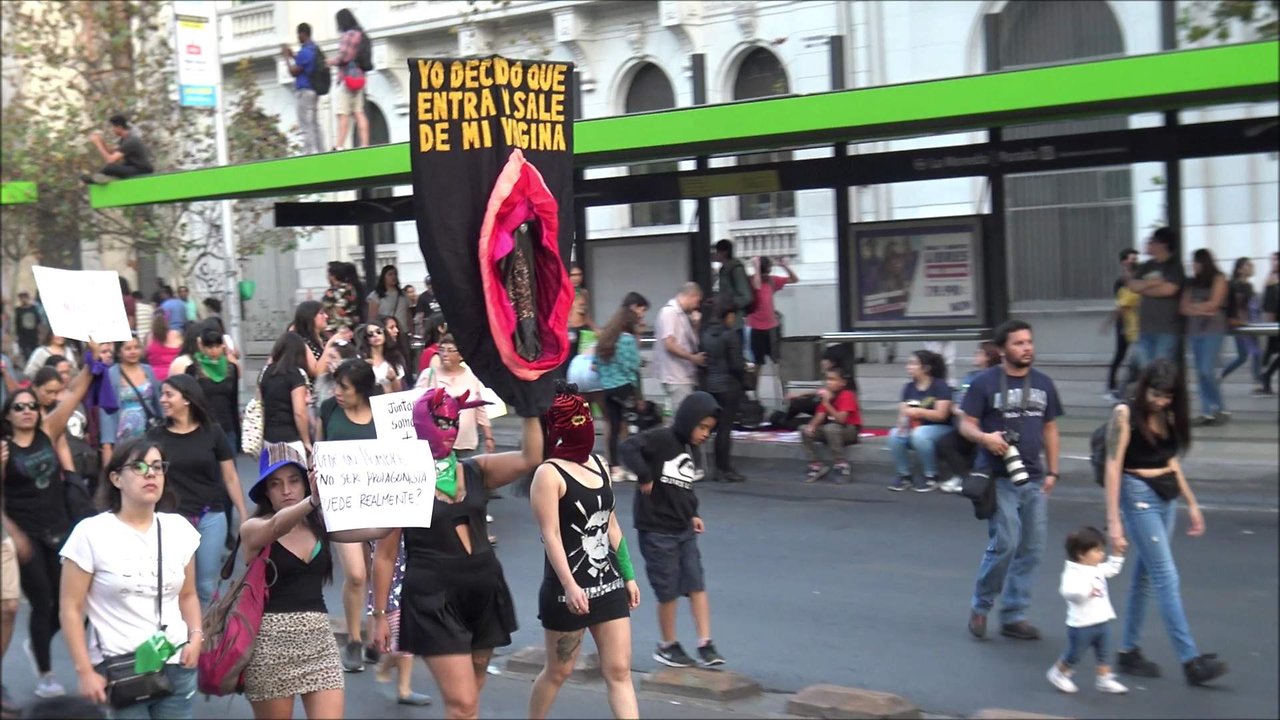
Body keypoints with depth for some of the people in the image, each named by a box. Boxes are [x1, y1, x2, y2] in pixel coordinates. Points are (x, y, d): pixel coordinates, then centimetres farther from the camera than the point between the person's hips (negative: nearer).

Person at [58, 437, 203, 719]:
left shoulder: (179, 528, 6)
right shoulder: (91, 533, -7)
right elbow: (71, 607, -5)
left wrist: (196, 636, -3)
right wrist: (85, 671, -10)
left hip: (176, 668, 4)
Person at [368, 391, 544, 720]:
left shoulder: (476, 471, 6)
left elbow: (530, 458, -8)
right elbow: (385, 555, -2)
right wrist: (380, 614, -2)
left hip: (484, 594, 5)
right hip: (433, 601, -5)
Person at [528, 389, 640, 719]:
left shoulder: (598, 464, 9)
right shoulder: (549, 474, -12)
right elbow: (551, 535, -18)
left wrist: (628, 576, 15)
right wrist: (569, 586, -27)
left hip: (608, 584, 6)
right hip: (569, 589, -6)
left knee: (619, 671, 2)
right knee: (558, 671, 9)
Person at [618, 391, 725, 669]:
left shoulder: (690, 451, 11)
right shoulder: (662, 439, -15)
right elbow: (629, 447, -30)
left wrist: (693, 514, 10)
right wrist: (645, 477, -26)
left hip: (684, 531, 7)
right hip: (657, 531, -7)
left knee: (697, 585, 2)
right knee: (669, 591, 3)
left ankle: (705, 645, 6)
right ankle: (668, 646, 20)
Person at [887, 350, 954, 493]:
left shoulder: (940, 385, -11)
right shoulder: (908, 387, 5)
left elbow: (941, 415, -19)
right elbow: (903, 412, -1)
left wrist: (918, 411, -30)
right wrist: (903, 422, -24)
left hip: (941, 429, -5)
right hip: (914, 428, 5)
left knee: (919, 434, -37)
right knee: (895, 435, -26)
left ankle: (930, 476, -17)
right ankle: (904, 475, -8)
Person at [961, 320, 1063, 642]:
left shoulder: (1043, 384, 11)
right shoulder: (985, 382, -5)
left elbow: (1050, 429, 16)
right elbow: (966, 424, -3)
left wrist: (1052, 472, 10)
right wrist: (984, 437, -24)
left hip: (1034, 479, 5)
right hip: (998, 478, -5)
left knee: (1031, 549, 5)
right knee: (1005, 543, -12)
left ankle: (1013, 616, 15)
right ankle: (980, 605, 9)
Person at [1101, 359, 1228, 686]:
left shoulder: (1169, 416, 7)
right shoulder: (1125, 414, -11)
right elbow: (1113, 467, -13)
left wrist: (1191, 503, 16)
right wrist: (1114, 521, -17)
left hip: (1167, 497, 7)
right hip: (1139, 496, -7)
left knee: (1145, 576, 11)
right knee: (1167, 579, -8)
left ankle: (1128, 652, 20)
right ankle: (1190, 660, -8)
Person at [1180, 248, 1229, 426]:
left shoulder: (1218, 279, 0)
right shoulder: (1192, 283, 14)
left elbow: (1214, 303, -8)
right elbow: (1183, 308, 7)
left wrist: (1193, 307, 3)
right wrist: (1201, 310, -9)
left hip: (1213, 329, -6)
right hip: (1195, 329, 6)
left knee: (1207, 371, -14)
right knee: (1200, 373, 3)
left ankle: (1221, 410, -3)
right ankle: (1208, 412, 5)